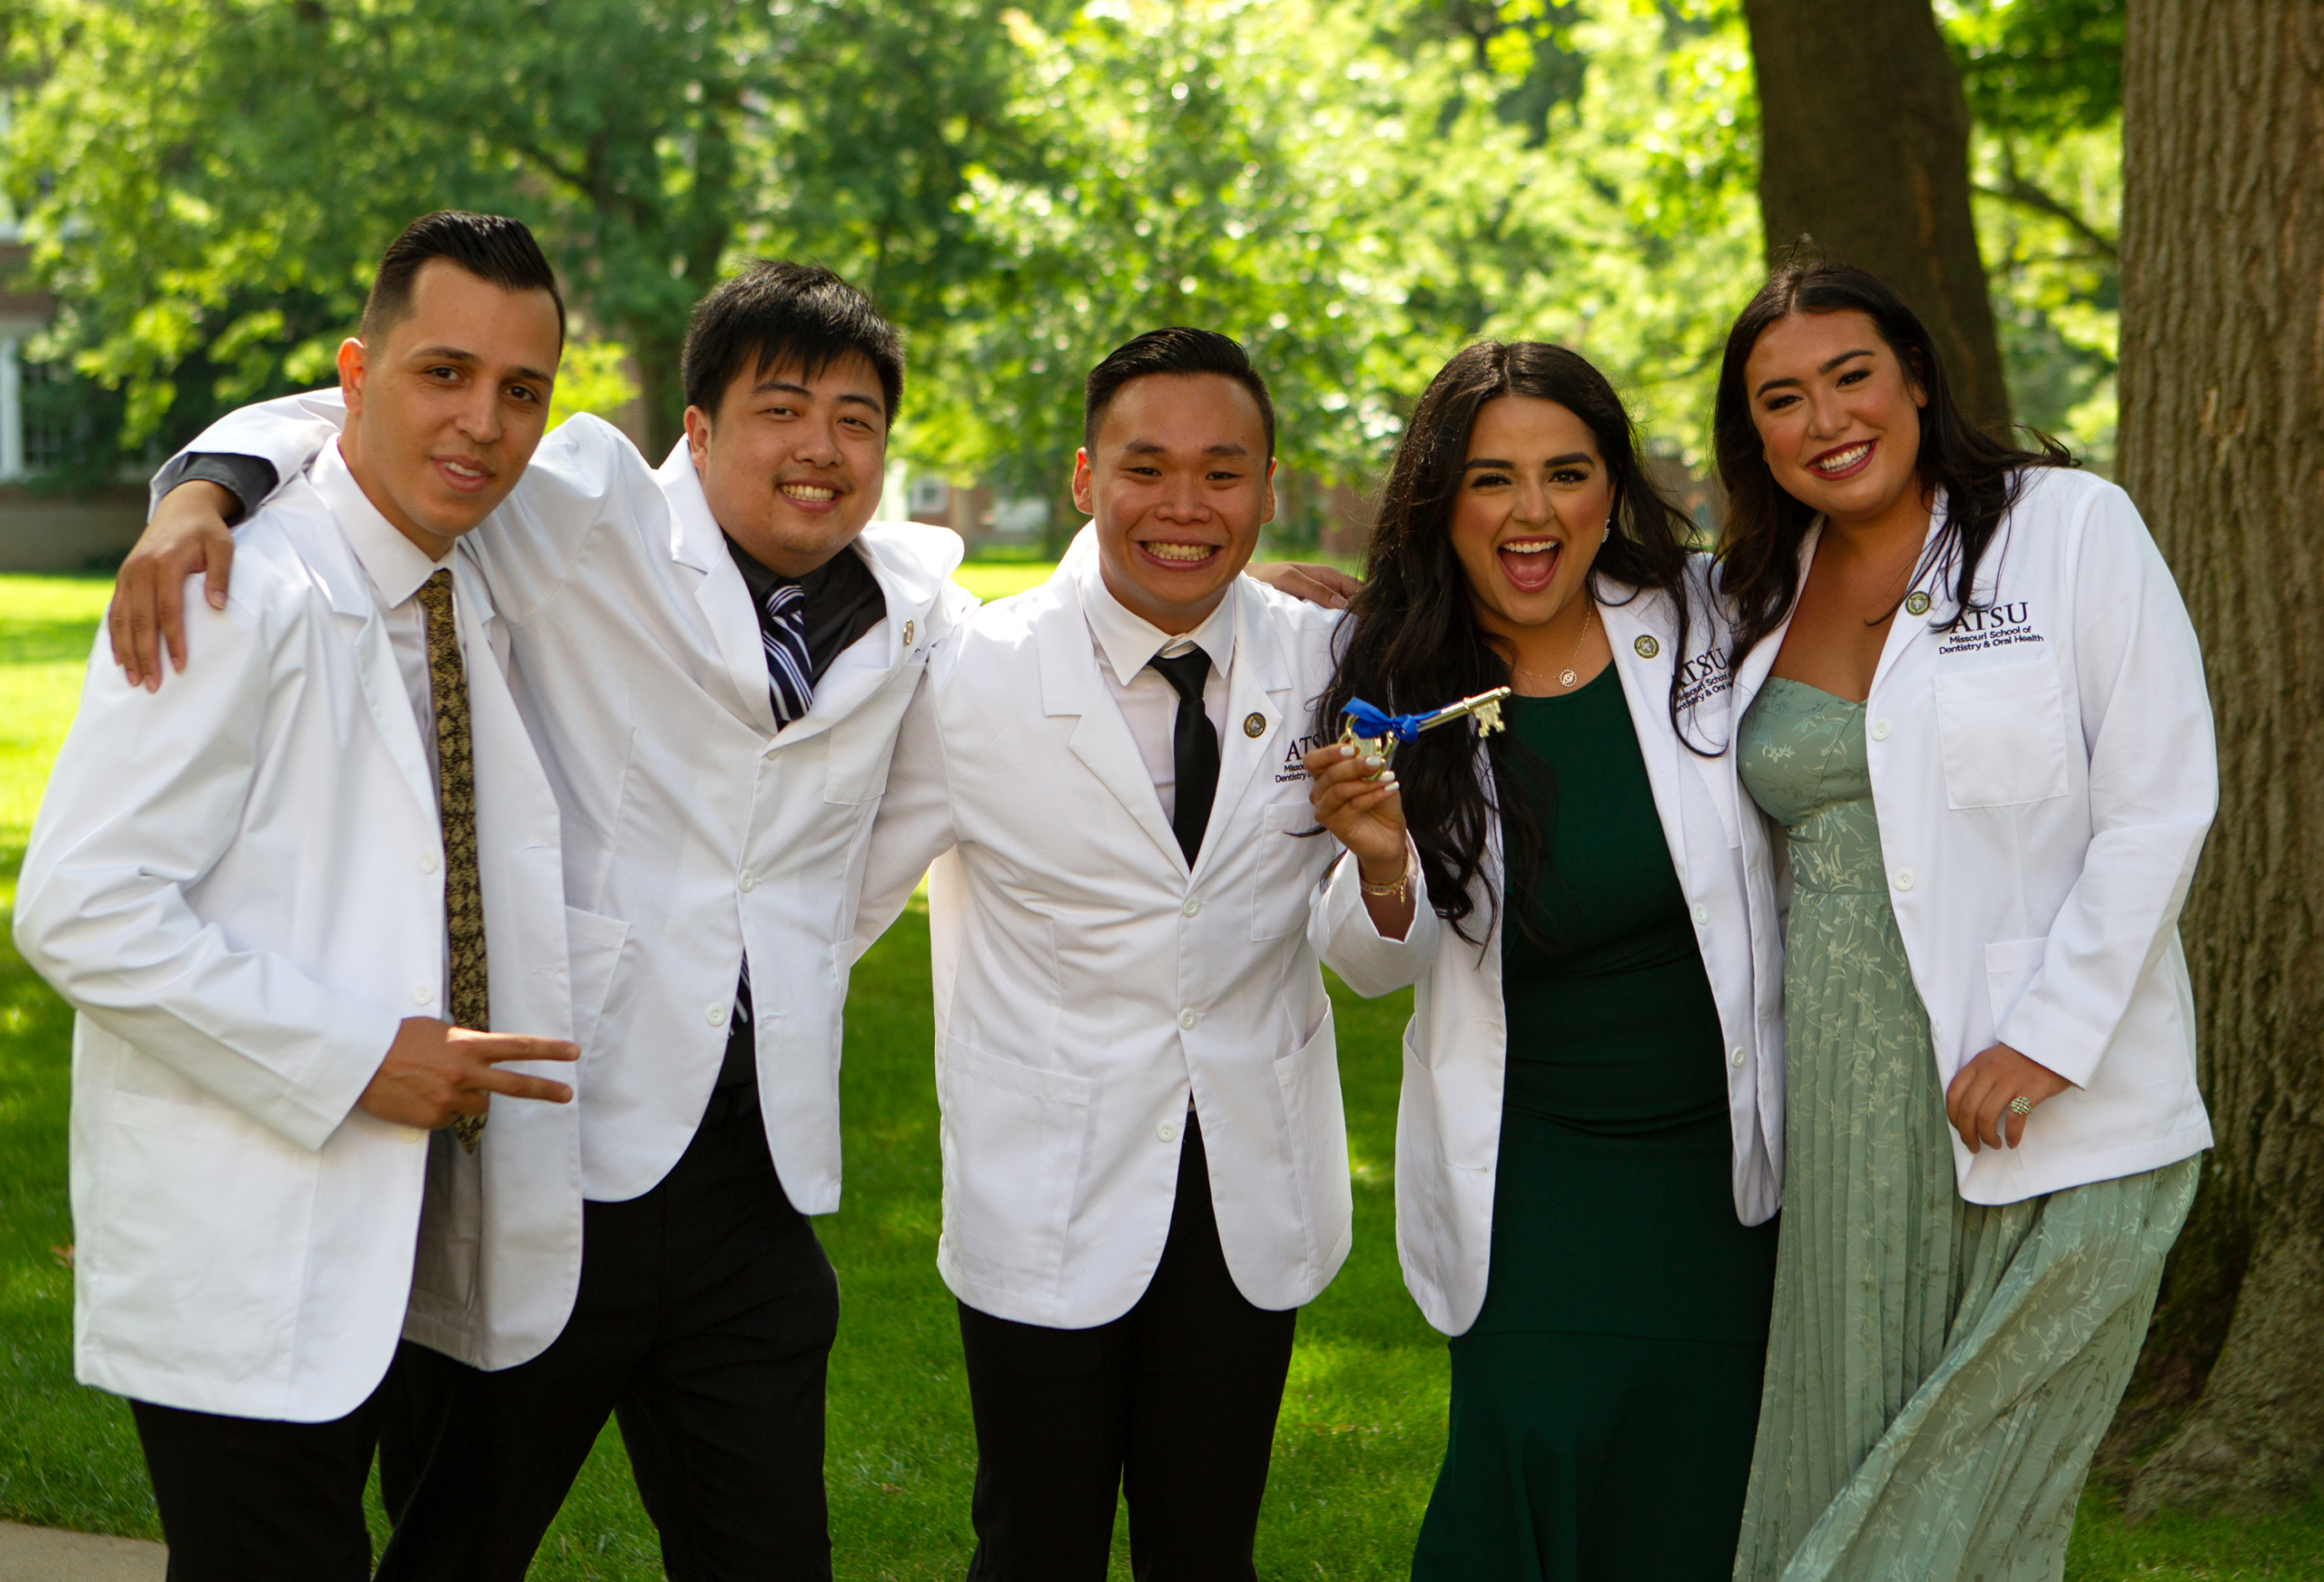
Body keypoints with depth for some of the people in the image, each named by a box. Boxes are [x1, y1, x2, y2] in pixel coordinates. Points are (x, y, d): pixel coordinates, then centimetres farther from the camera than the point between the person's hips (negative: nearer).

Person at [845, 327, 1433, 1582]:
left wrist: (1385, 873, -19)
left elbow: (1378, 952, 2)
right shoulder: (971, 677, -10)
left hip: (1254, 1191, 3)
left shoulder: (1322, 664, -3)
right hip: (1049, 1189, -2)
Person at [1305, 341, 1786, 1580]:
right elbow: (1376, 970, 1)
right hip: (1532, 1184, -1)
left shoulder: (1697, 621, -5)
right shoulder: (1399, 692, -6)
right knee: (1528, 1477, -16)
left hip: (1724, 1163, 1)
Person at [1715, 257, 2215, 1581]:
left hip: (2055, 1120, -5)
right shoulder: (1763, 599, 13)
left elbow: (2163, 804, -8)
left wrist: (2047, 1036, -15)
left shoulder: (2072, 528, -3)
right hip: (1844, 1123, 5)